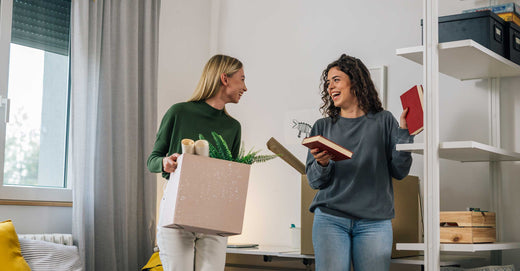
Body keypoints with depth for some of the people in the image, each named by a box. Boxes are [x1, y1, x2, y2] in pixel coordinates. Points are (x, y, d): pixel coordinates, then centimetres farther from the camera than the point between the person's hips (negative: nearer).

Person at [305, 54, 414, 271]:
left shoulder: (383, 121, 10)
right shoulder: (323, 127, 13)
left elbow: (399, 171, 4)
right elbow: (314, 181, 9)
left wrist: (404, 131, -4)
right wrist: (321, 164, -12)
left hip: (374, 222, 0)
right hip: (330, 219, 1)